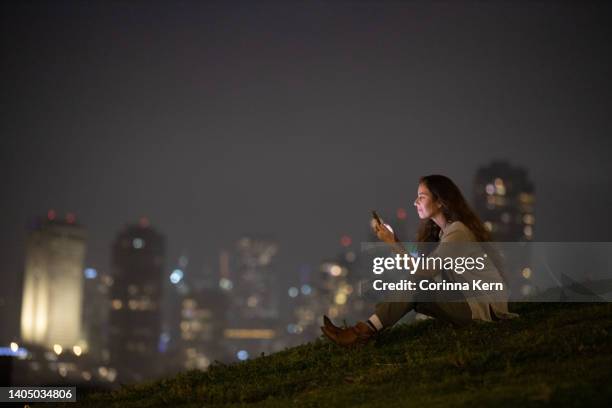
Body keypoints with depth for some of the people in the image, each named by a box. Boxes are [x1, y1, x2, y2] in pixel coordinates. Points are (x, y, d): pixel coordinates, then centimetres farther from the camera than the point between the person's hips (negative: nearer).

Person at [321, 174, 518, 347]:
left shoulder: (457, 231, -17)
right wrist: (395, 242, -4)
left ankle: (365, 331, -24)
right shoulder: (443, 230, 12)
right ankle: (365, 329, -18)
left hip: (486, 306, -9)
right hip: (469, 300, 9)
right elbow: (422, 267, 3)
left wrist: (392, 243, -17)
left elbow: (424, 272, -23)